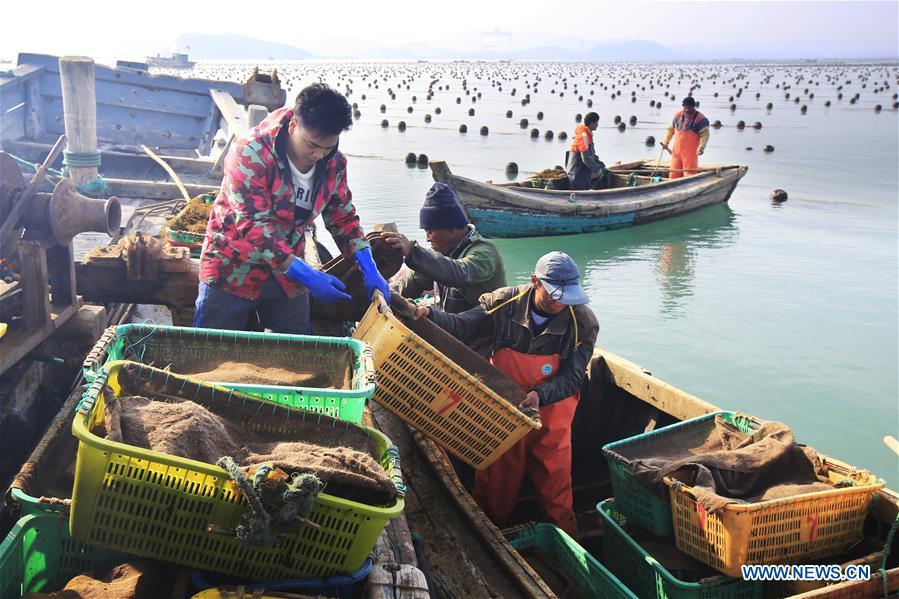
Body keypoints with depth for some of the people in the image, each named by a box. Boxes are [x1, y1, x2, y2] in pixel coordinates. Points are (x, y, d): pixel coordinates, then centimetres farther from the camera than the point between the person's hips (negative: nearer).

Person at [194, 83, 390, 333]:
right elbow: (253, 224, -29)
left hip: (289, 270, 5)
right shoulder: (251, 152, -24)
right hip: (234, 269, -4)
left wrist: (369, 269, -10)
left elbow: (343, 217, 5)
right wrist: (307, 275, -35)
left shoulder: (333, 163, -7)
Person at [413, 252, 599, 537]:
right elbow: (461, 326, -10)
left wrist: (540, 395, -32)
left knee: (555, 486, 8)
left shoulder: (583, 321, -14)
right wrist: (430, 315, -29)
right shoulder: (504, 302, -14)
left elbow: (572, 377, -15)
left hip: (550, 414, -1)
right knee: (494, 483, 14)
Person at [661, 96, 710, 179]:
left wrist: (701, 148, -32)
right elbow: (670, 129, 20)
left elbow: (705, 135, -17)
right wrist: (665, 142, 13)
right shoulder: (678, 115, 8)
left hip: (690, 154, -6)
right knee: (674, 175, 8)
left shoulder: (700, 119, -10)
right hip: (676, 152, 6)